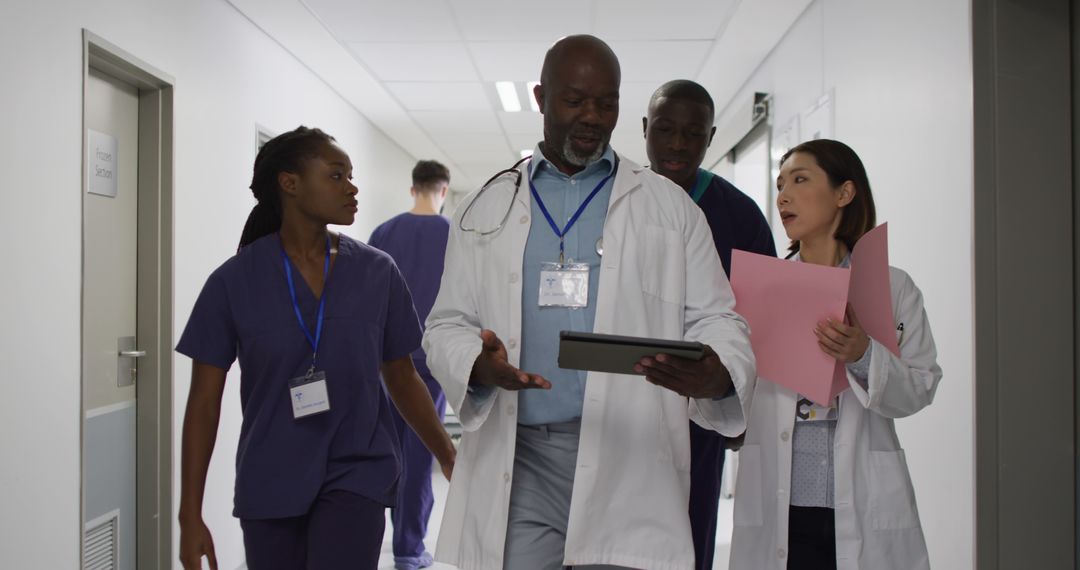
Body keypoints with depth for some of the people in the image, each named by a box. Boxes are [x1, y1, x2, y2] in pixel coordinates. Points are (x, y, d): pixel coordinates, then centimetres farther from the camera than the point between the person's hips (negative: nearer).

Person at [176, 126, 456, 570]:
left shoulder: (377, 272, -3)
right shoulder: (234, 281, -6)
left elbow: (402, 380, 7)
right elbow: (204, 403, -2)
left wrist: (452, 461, 8)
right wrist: (190, 514, -3)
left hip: (357, 474, 0)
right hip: (268, 484, 1)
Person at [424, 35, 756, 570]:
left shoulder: (670, 206, 9)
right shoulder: (484, 209, 13)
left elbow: (714, 318, 6)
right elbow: (446, 325, 11)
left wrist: (715, 377, -18)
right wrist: (480, 366, -13)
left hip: (629, 461, 0)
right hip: (516, 463, 1)